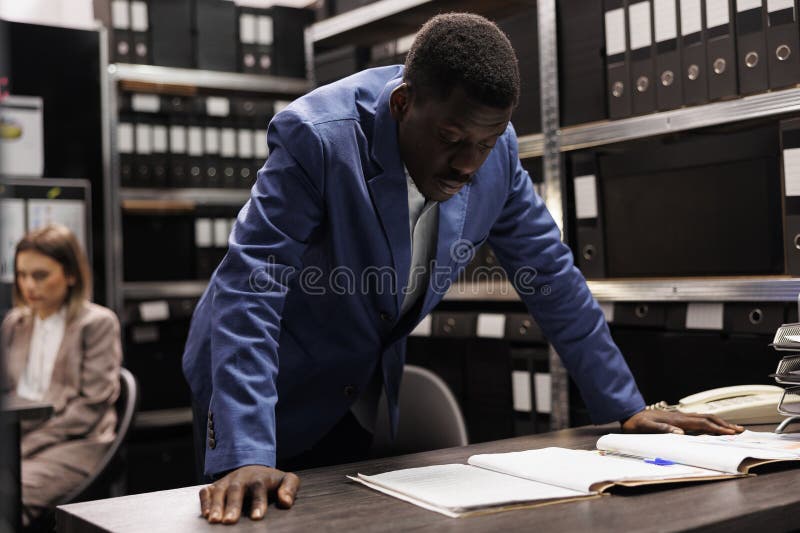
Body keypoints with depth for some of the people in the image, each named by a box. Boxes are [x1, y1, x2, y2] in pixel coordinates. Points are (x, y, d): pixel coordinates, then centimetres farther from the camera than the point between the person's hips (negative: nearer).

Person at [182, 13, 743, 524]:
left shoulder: (495, 148, -12)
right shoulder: (316, 136, -28)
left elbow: (550, 275, -3)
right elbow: (249, 288, -32)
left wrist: (627, 407, -1)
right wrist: (245, 456, -39)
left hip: (366, 396, 4)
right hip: (271, 387, -4)